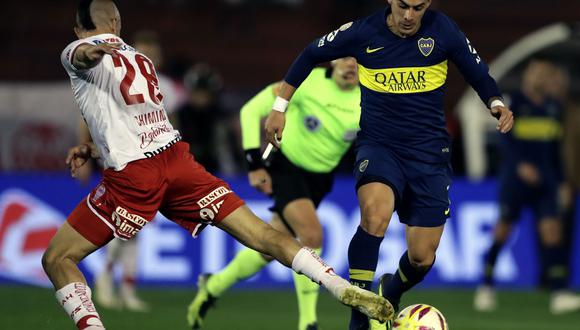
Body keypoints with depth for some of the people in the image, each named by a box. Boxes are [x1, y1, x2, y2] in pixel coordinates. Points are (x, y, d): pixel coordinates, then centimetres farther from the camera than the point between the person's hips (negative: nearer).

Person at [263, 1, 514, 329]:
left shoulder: (443, 30, -6)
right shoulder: (363, 32, -7)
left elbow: (478, 73, 5)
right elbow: (311, 55, 9)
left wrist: (497, 103, -15)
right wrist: (280, 107, 9)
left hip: (429, 153, 2)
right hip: (378, 146, -2)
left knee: (423, 257, 1)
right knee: (375, 210, -35)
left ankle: (391, 293, 39)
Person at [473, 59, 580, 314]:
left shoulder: (554, 107, 11)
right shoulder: (515, 103, -4)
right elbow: (506, 139, -11)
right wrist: (520, 164, -24)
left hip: (544, 180, 4)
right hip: (515, 177, -4)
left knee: (552, 230, -7)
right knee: (503, 230, 1)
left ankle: (559, 294, -11)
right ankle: (486, 288, 16)